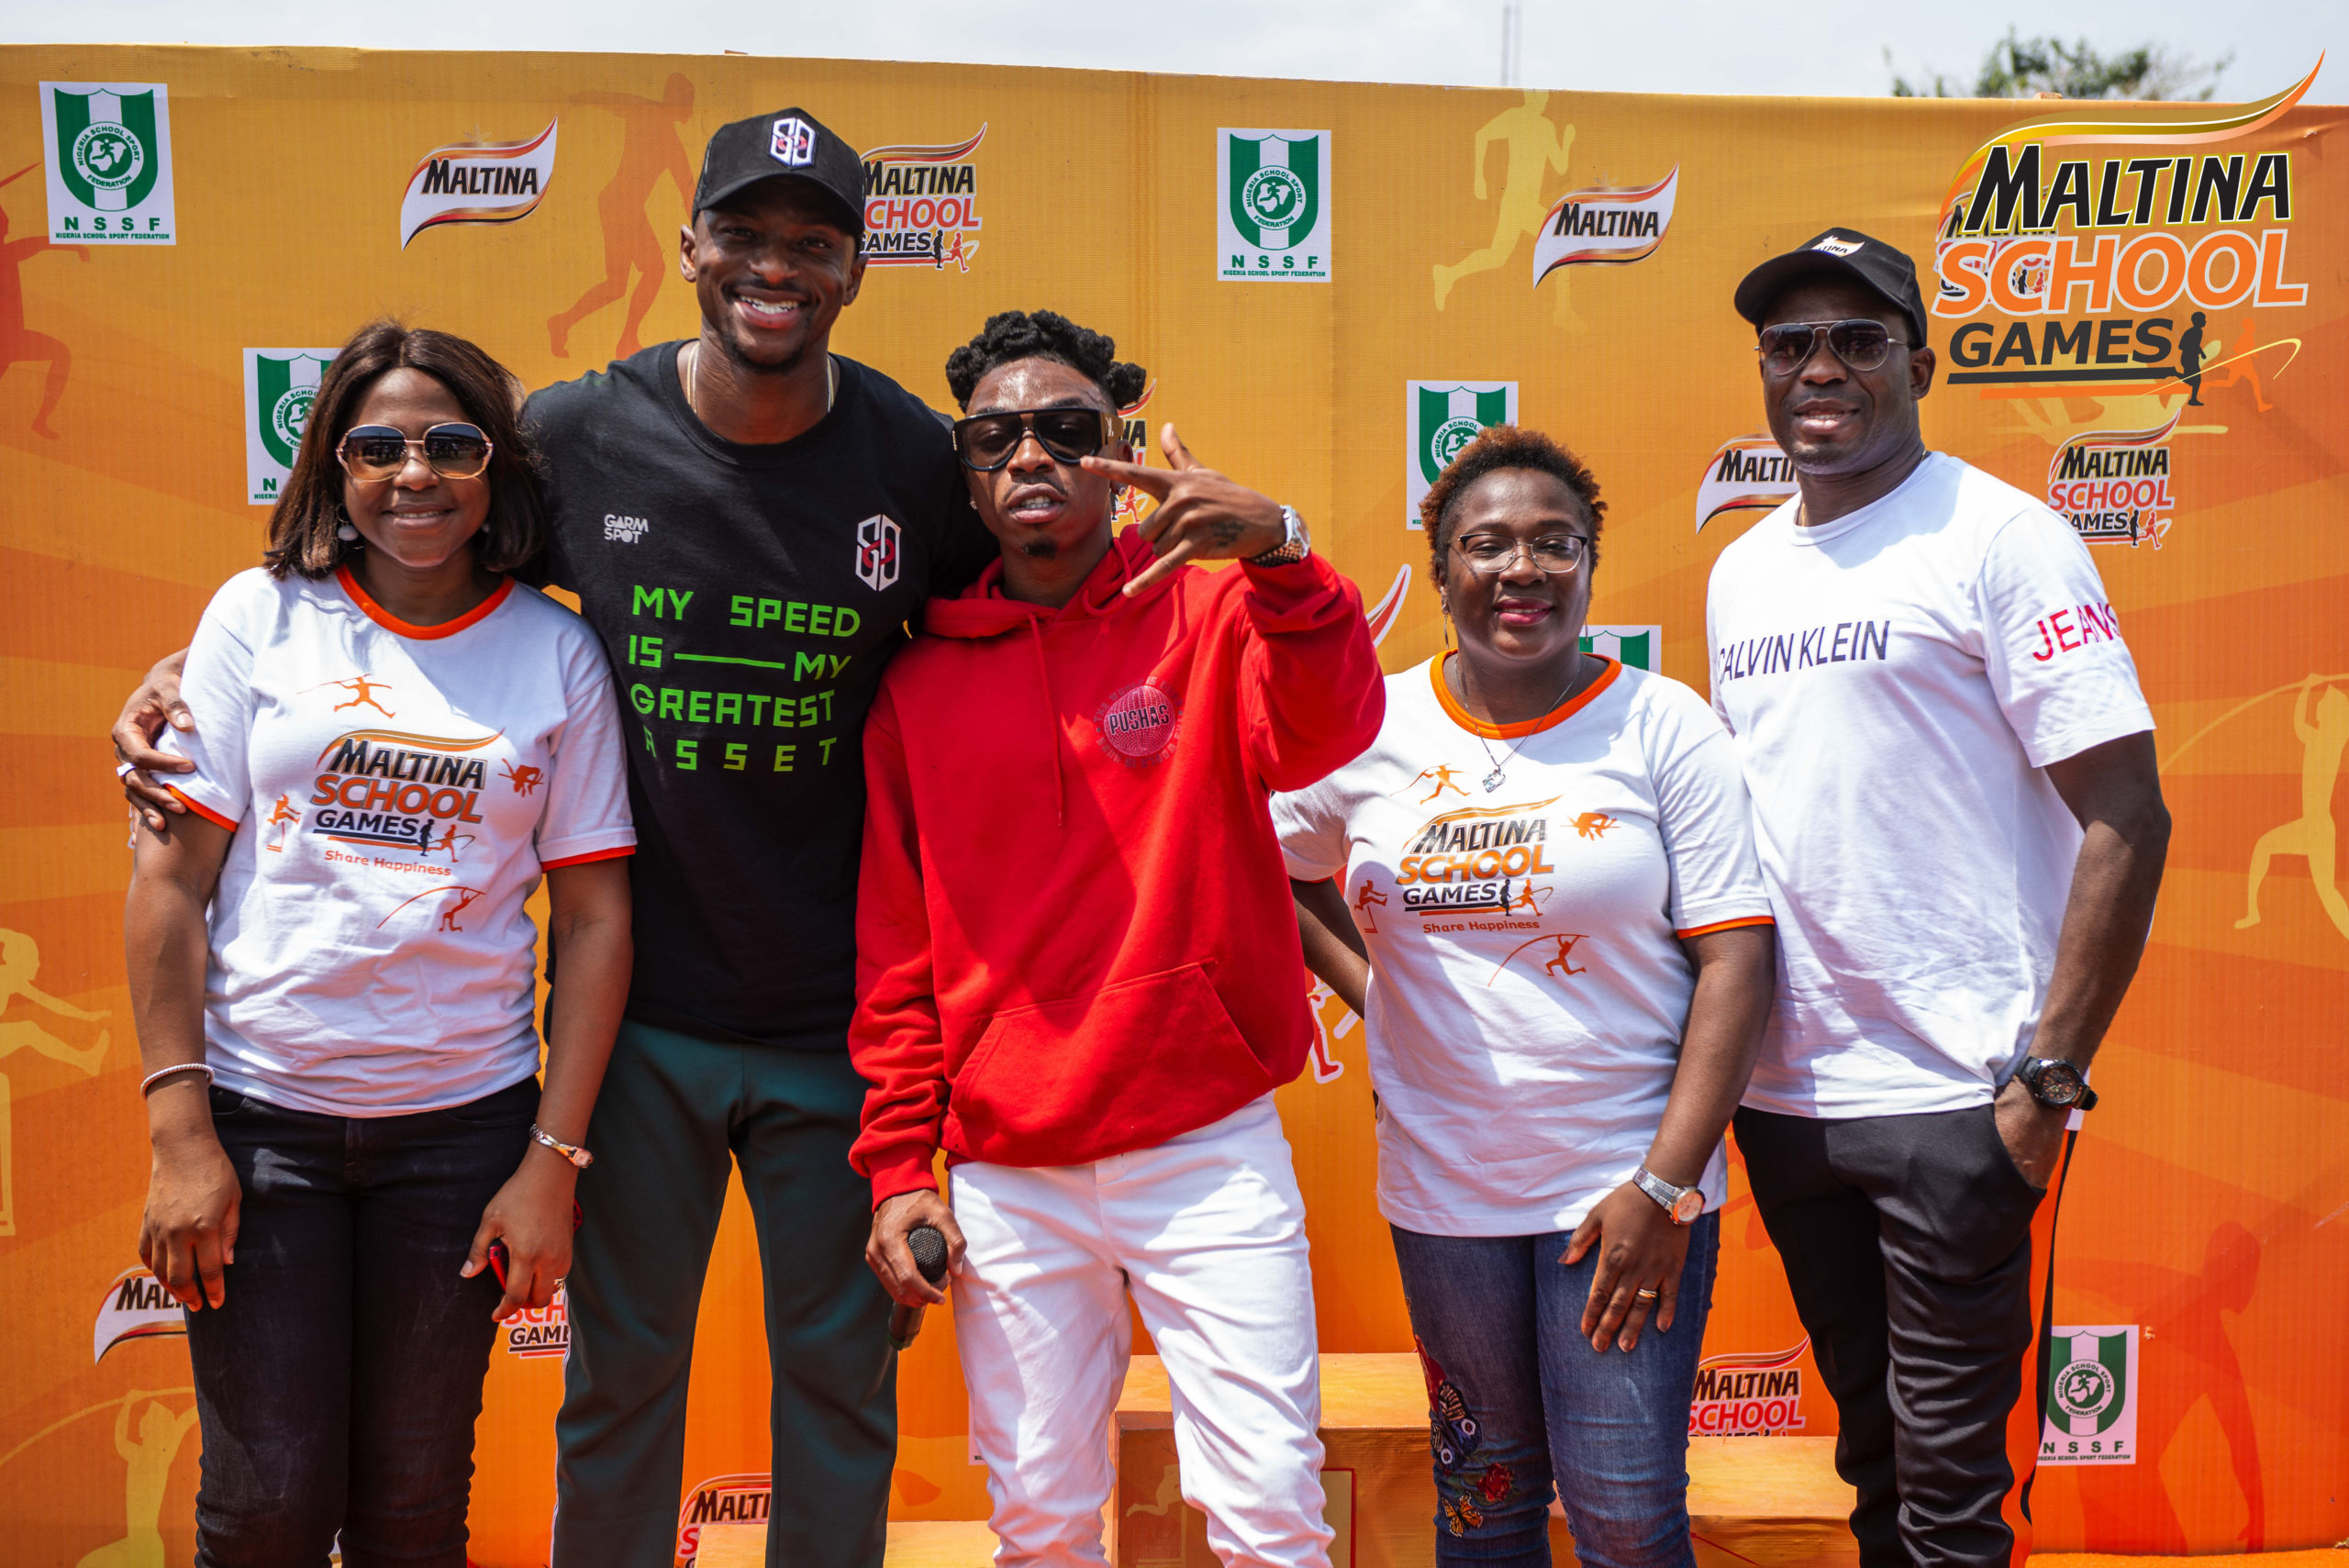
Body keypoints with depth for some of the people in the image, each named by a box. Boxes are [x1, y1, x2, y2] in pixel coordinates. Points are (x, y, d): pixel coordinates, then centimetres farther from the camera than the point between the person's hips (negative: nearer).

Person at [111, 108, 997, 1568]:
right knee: (620, 1366, 14)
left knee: (841, 1368, 12)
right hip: (638, 1009, 1)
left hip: (838, 1019, 0)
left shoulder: (919, 463, -6)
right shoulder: (577, 435, -5)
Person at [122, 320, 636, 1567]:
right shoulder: (261, 616, 0)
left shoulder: (557, 653, 1)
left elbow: (593, 915, 1)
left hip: (465, 1124, 1)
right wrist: (180, 1132, -7)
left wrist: (553, 1159, -4)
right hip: (258, 1110, 0)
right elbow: (170, 876, -1)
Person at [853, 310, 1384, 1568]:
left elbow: (1324, 733, -22)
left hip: (1210, 1151, -2)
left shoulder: (1207, 611, 0)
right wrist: (900, 1165, 4)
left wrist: (1275, 554, -38)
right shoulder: (921, 684, 6)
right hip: (1007, 1175, 2)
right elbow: (895, 953, 8)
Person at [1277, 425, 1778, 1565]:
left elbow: (1734, 961, -9)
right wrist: (1366, 990, 4)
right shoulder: (1373, 729, 1)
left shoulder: (1665, 728, -6)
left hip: (1626, 1180, -2)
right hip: (1443, 1185, 3)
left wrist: (1665, 1184, -13)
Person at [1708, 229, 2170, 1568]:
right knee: (1873, 1445, 19)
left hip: (1952, 1101, -6)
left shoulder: (2001, 538, -8)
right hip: (1781, 1093, 6)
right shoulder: (1742, 569, 12)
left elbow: (2126, 819, -12)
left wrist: (2051, 1075, -16)